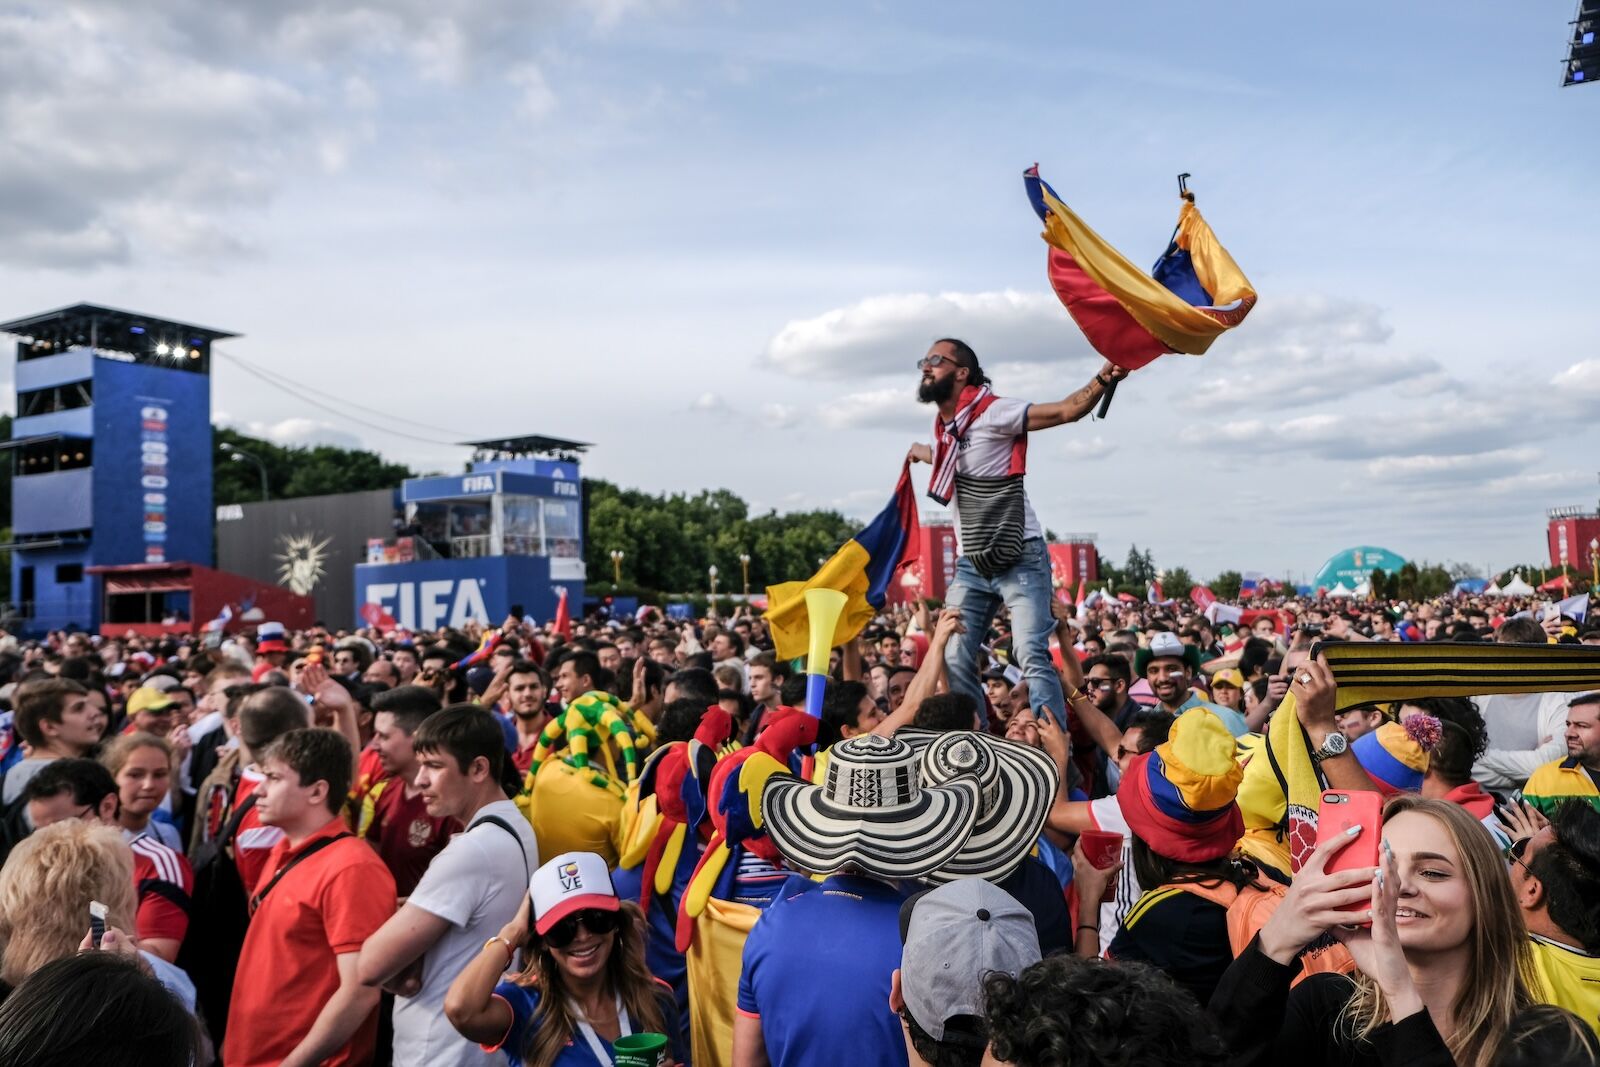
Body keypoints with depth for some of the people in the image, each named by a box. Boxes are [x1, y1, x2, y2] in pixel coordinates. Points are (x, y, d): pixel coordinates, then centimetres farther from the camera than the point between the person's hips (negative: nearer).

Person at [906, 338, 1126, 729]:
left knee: (1032, 656, -17)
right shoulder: (943, 427, 13)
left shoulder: (992, 412, -10)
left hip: (1020, 559, -8)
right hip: (971, 565, 8)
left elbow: (1065, 411, -20)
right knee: (954, 662, 5)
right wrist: (925, 453, 48)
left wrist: (1102, 380, -36)